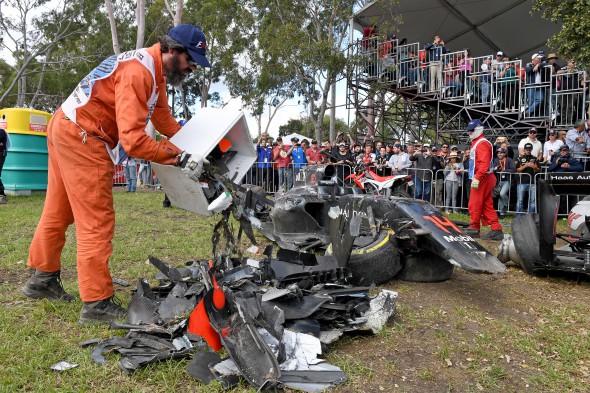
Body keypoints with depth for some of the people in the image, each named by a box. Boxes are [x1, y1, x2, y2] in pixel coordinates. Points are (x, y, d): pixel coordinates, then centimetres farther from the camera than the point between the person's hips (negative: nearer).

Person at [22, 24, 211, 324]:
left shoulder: (155, 70, 8)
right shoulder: (139, 72, -23)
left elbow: (163, 119, 8)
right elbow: (132, 139, -31)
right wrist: (180, 157, -29)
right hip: (83, 139, -11)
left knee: (59, 212, 19)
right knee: (97, 223, -7)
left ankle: (42, 279, 36)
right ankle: (97, 303, 0)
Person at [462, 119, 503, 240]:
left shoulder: (482, 143, -13)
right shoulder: (476, 143, 19)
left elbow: (484, 163, -24)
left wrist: (477, 178, -29)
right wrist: (476, 177, 17)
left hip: (483, 179, -10)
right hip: (483, 179, 10)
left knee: (474, 204, -2)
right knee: (487, 205, 10)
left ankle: (474, 229, 8)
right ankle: (496, 230, 12)